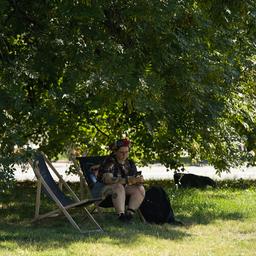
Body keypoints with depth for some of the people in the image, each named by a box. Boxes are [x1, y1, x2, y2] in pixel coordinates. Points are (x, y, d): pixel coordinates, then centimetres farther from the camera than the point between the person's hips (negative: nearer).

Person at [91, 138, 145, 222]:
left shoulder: (129, 163, 4)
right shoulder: (110, 163, -18)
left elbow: (136, 176, 3)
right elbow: (108, 179, -34)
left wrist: (139, 180, -24)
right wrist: (128, 180, -42)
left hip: (122, 188, 7)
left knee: (140, 189, -15)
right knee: (118, 187, -37)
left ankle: (130, 212, -27)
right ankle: (121, 214, -43)